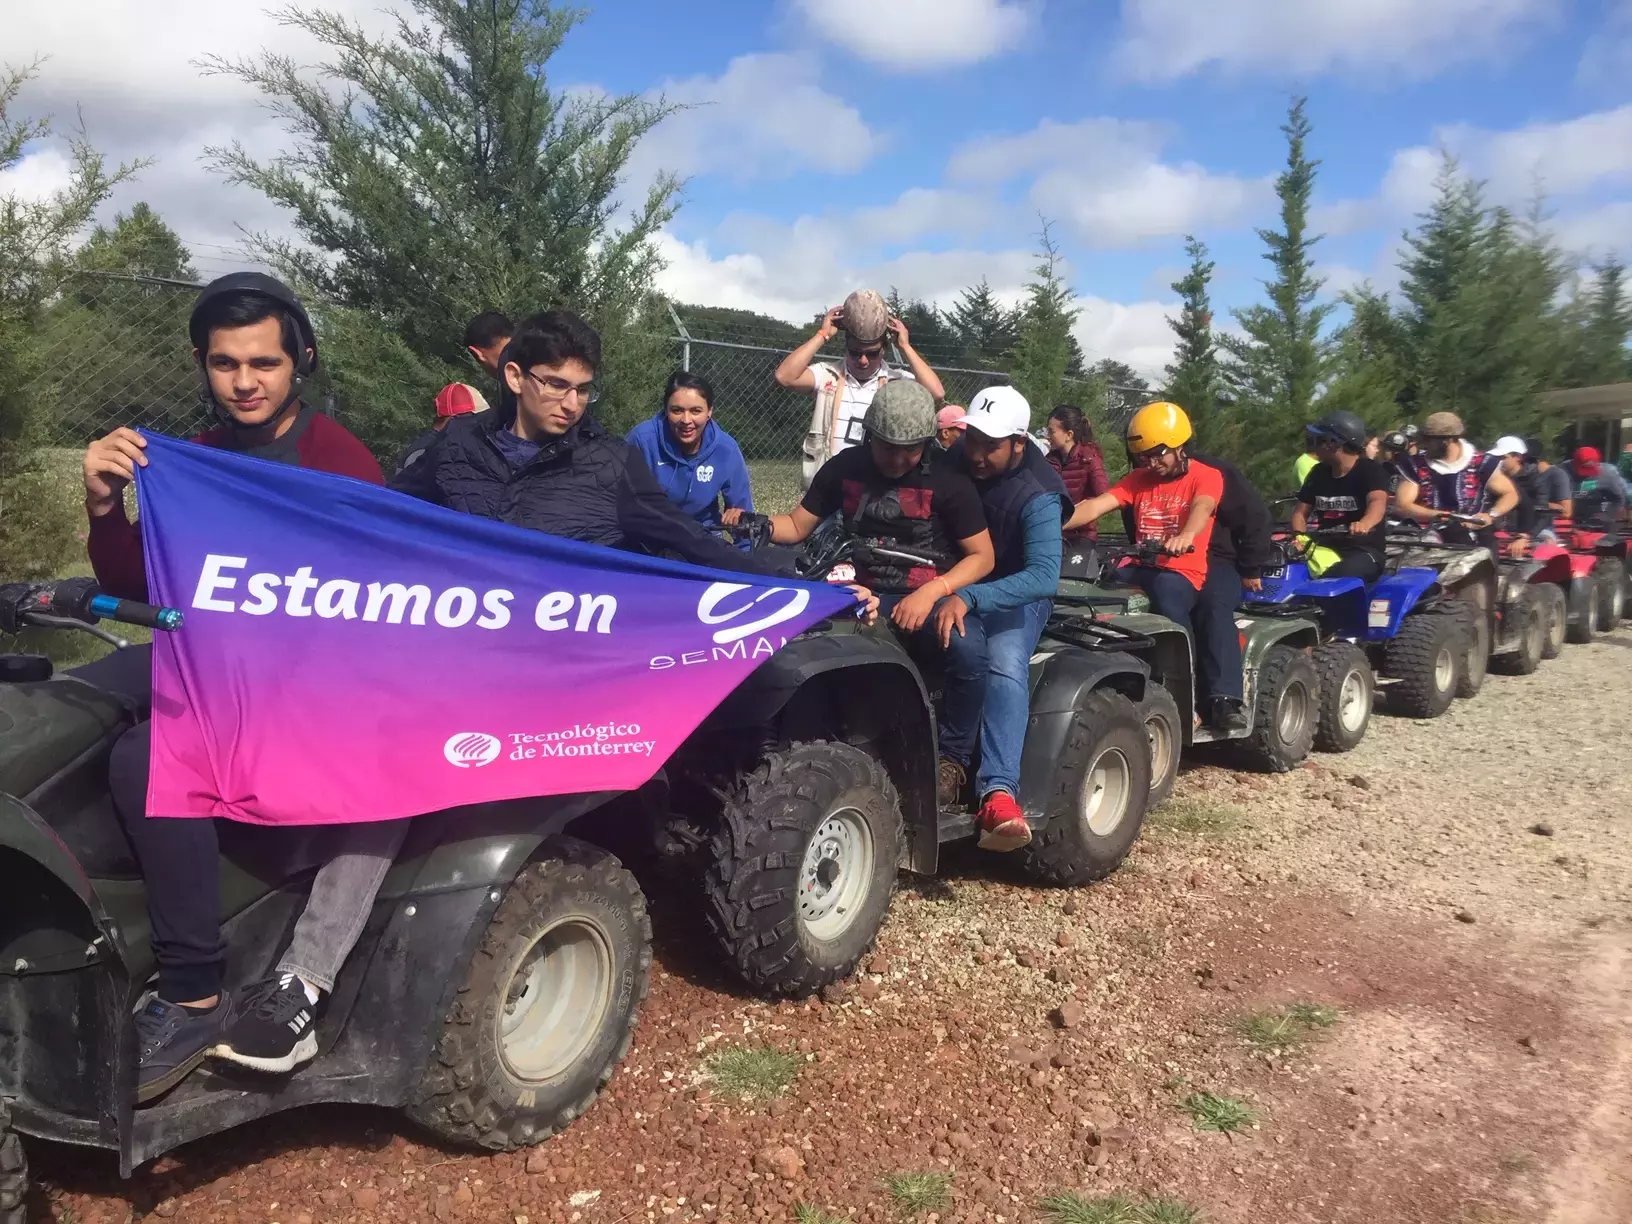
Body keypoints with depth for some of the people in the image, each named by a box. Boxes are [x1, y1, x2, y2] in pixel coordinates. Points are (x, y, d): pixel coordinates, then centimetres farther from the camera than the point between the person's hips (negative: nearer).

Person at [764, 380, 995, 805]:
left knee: (968, 649, -35)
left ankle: (952, 758, -11)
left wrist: (930, 594, -20)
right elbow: (797, 526, 10)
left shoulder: (948, 481, -4)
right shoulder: (844, 467, 6)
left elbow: (982, 555, -4)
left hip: (932, 595, -2)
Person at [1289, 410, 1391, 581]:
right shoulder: (1319, 472, 12)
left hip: (1363, 551, -6)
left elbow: (1378, 502, -26)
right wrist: (1299, 536, -13)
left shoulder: (1370, 470, -7)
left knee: (1334, 581, -37)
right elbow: (1300, 512, 11)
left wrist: (1364, 524, -51)